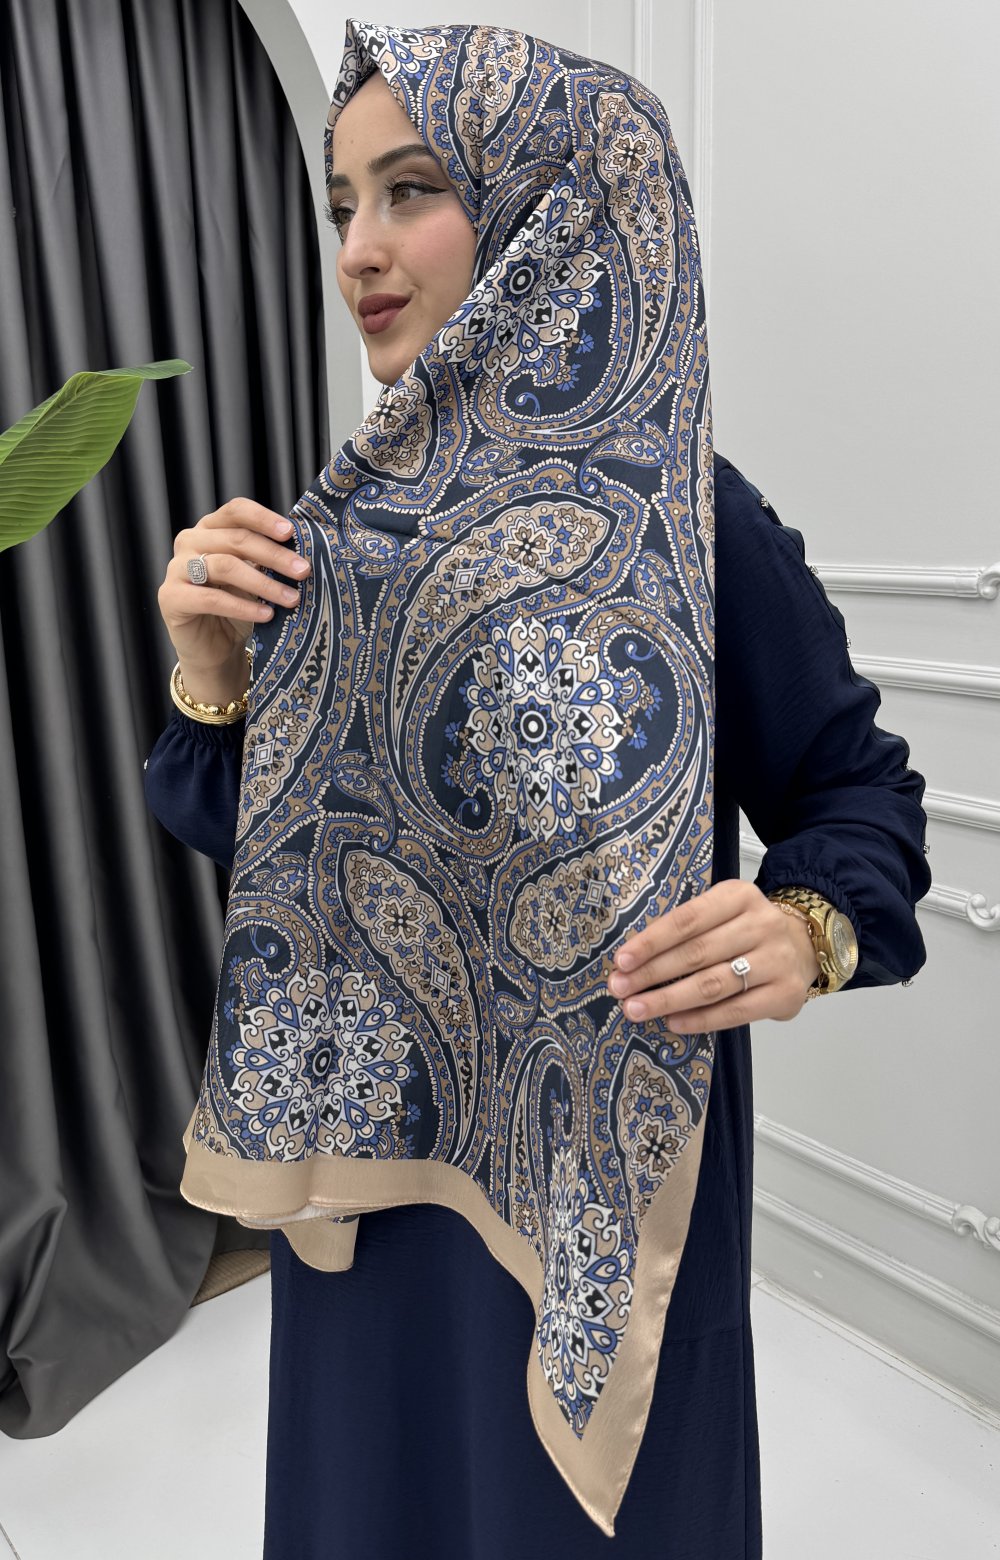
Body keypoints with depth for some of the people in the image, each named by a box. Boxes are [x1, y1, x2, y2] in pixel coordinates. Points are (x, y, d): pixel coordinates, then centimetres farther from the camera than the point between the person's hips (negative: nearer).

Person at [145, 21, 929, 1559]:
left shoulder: (681, 516, -15)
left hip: (590, 1173, -4)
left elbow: (862, 787, -7)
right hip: (360, 1144, 5)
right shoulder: (343, 520, 1)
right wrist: (213, 675, -13)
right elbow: (248, 827, 5)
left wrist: (812, 930, -27)